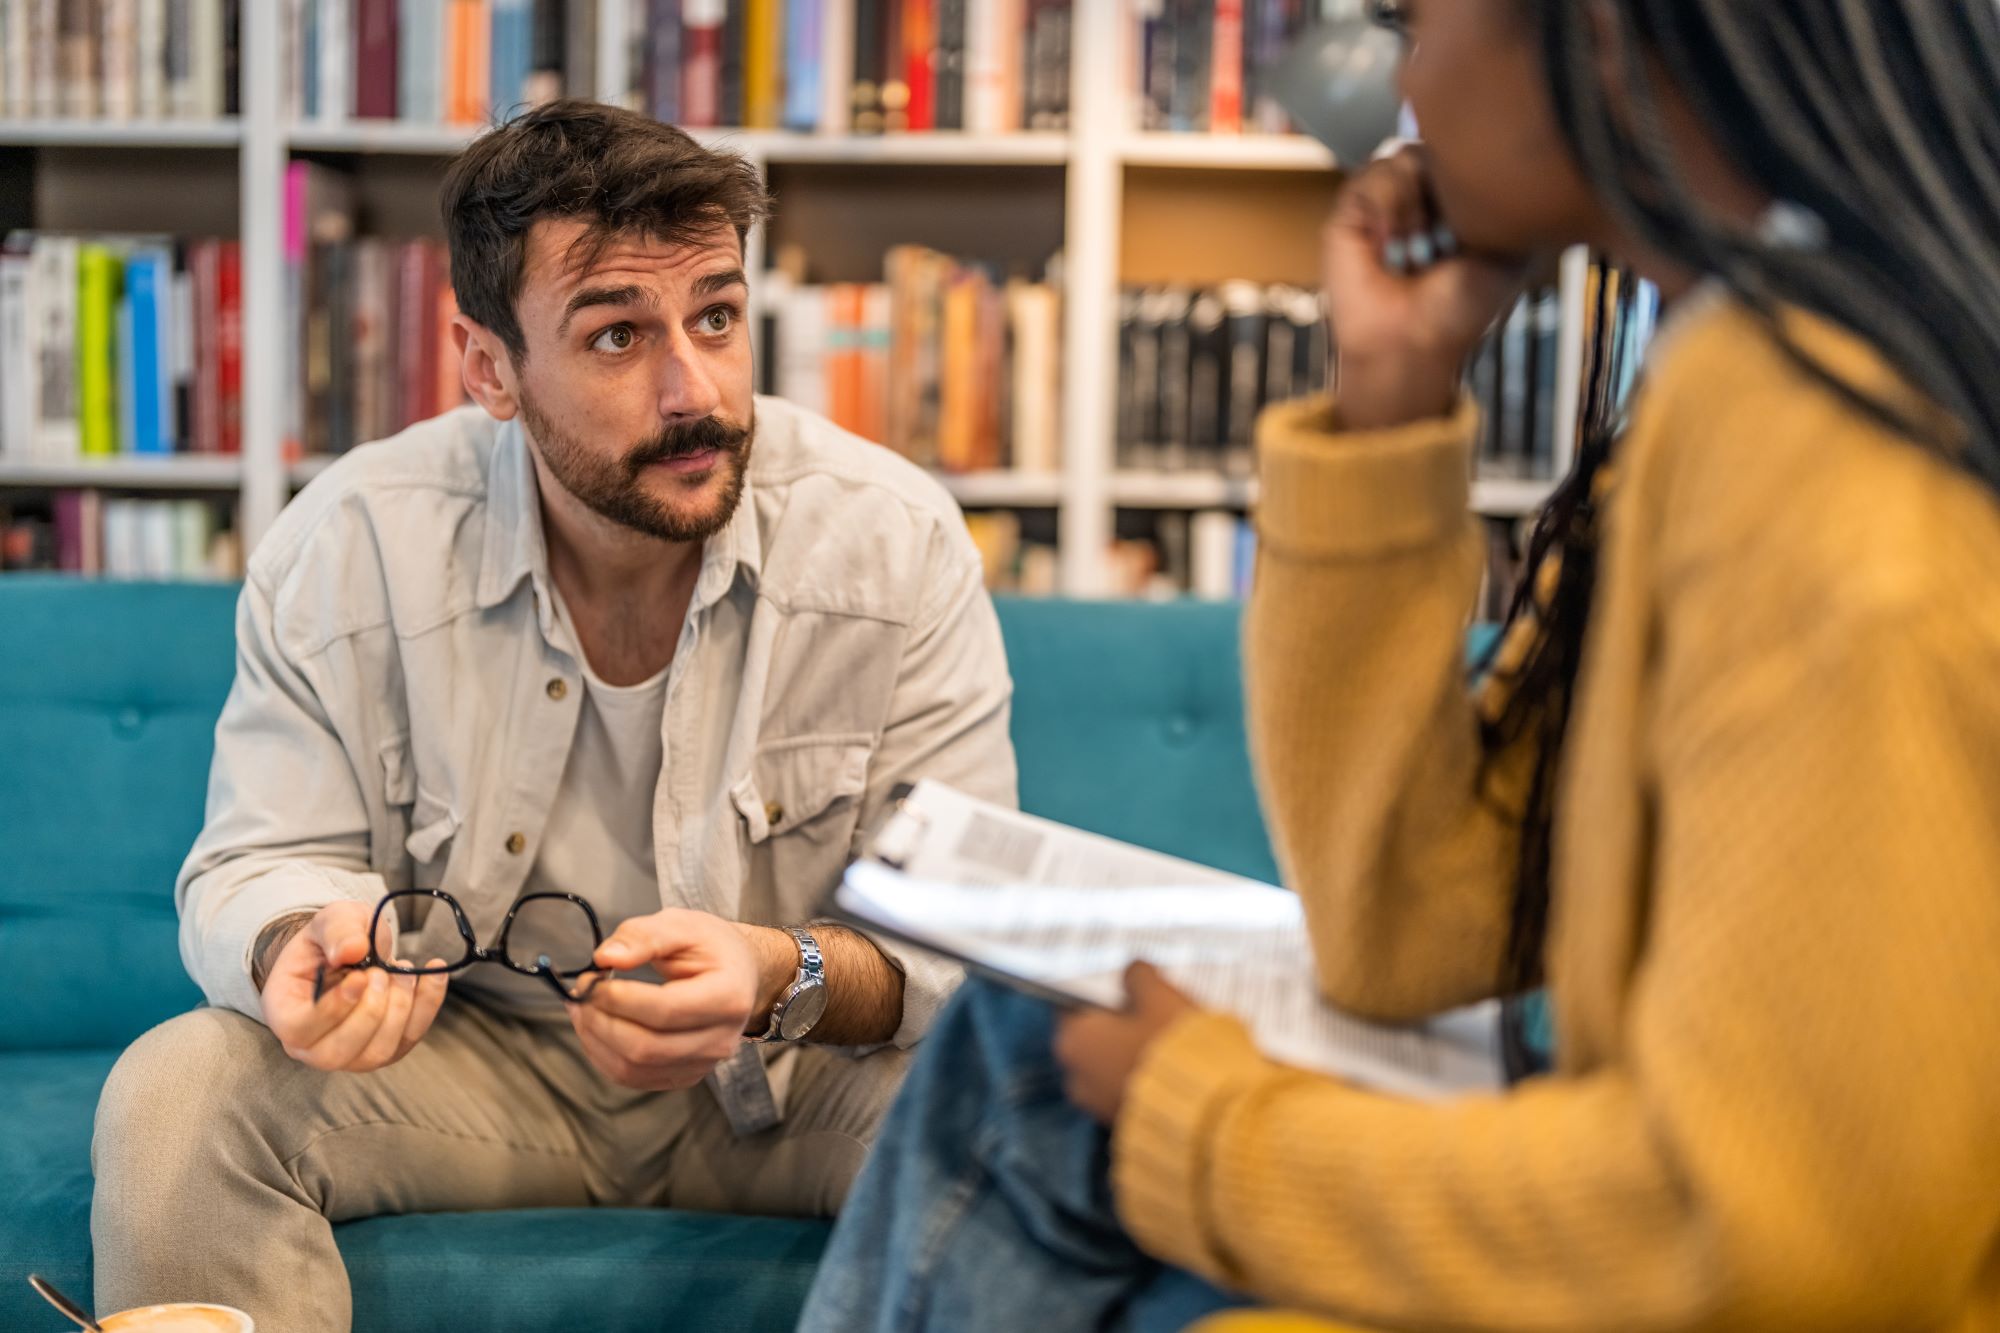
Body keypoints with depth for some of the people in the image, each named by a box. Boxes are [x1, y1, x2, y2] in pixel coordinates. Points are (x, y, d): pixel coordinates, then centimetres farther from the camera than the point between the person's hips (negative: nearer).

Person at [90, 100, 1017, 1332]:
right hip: (464, 1062, 1)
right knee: (174, 1099, -25)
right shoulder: (348, 550, -13)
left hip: (794, 1080, 0)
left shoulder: (900, 543, -16)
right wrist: (306, 945, -33)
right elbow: (257, 869, -6)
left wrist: (787, 979, -38)